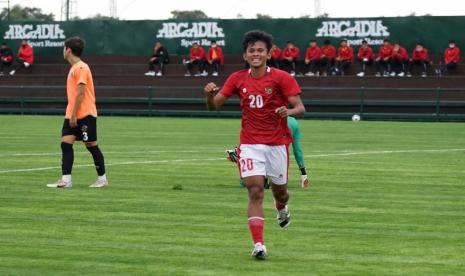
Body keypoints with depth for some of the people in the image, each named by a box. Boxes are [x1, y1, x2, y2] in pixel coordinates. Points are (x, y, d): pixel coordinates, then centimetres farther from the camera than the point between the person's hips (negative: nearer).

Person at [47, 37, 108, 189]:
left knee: (92, 145, -1)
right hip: (72, 115, 9)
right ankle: (66, 180, -7)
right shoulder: (74, 68, 16)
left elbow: (81, 93, -19)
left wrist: (74, 115, -19)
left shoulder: (80, 68, -14)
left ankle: (102, 179, 10)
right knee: (66, 143, -2)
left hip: (85, 115, -9)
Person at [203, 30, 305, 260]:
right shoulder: (238, 79, 2)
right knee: (255, 191, -14)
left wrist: (289, 111, -33)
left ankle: (282, 209, 51)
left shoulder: (281, 78, -7)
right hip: (250, 144, 1)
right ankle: (258, 244, -18)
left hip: (277, 143, -1)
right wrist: (209, 94, -17)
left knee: (279, 190, 13)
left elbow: (300, 108, -10)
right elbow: (214, 106, 6)